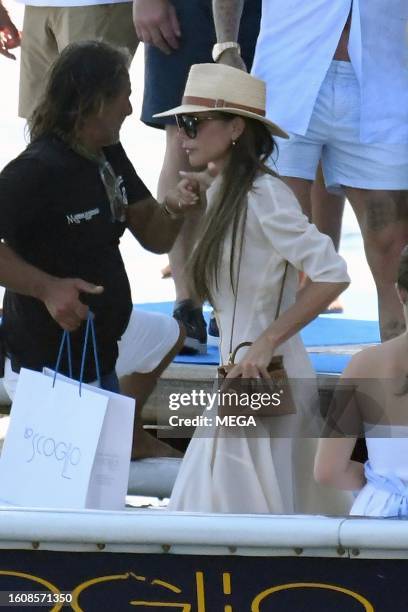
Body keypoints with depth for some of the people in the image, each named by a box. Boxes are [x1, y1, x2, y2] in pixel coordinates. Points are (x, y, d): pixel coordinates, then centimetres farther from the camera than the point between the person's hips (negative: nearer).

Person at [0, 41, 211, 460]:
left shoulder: (108, 158, 4)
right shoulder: (34, 172, -25)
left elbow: (153, 237, 10)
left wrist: (172, 210, -12)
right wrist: (47, 287, -38)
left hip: (104, 338, 10)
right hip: (46, 358, -10)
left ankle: (130, 437, 50)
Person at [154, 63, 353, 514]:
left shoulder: (264, 196, -17)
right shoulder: (221, 194, 11)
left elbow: (331, 275, -23)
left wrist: (265, 344, -22)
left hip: (267, 378, -9)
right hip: (239, 375, 9)